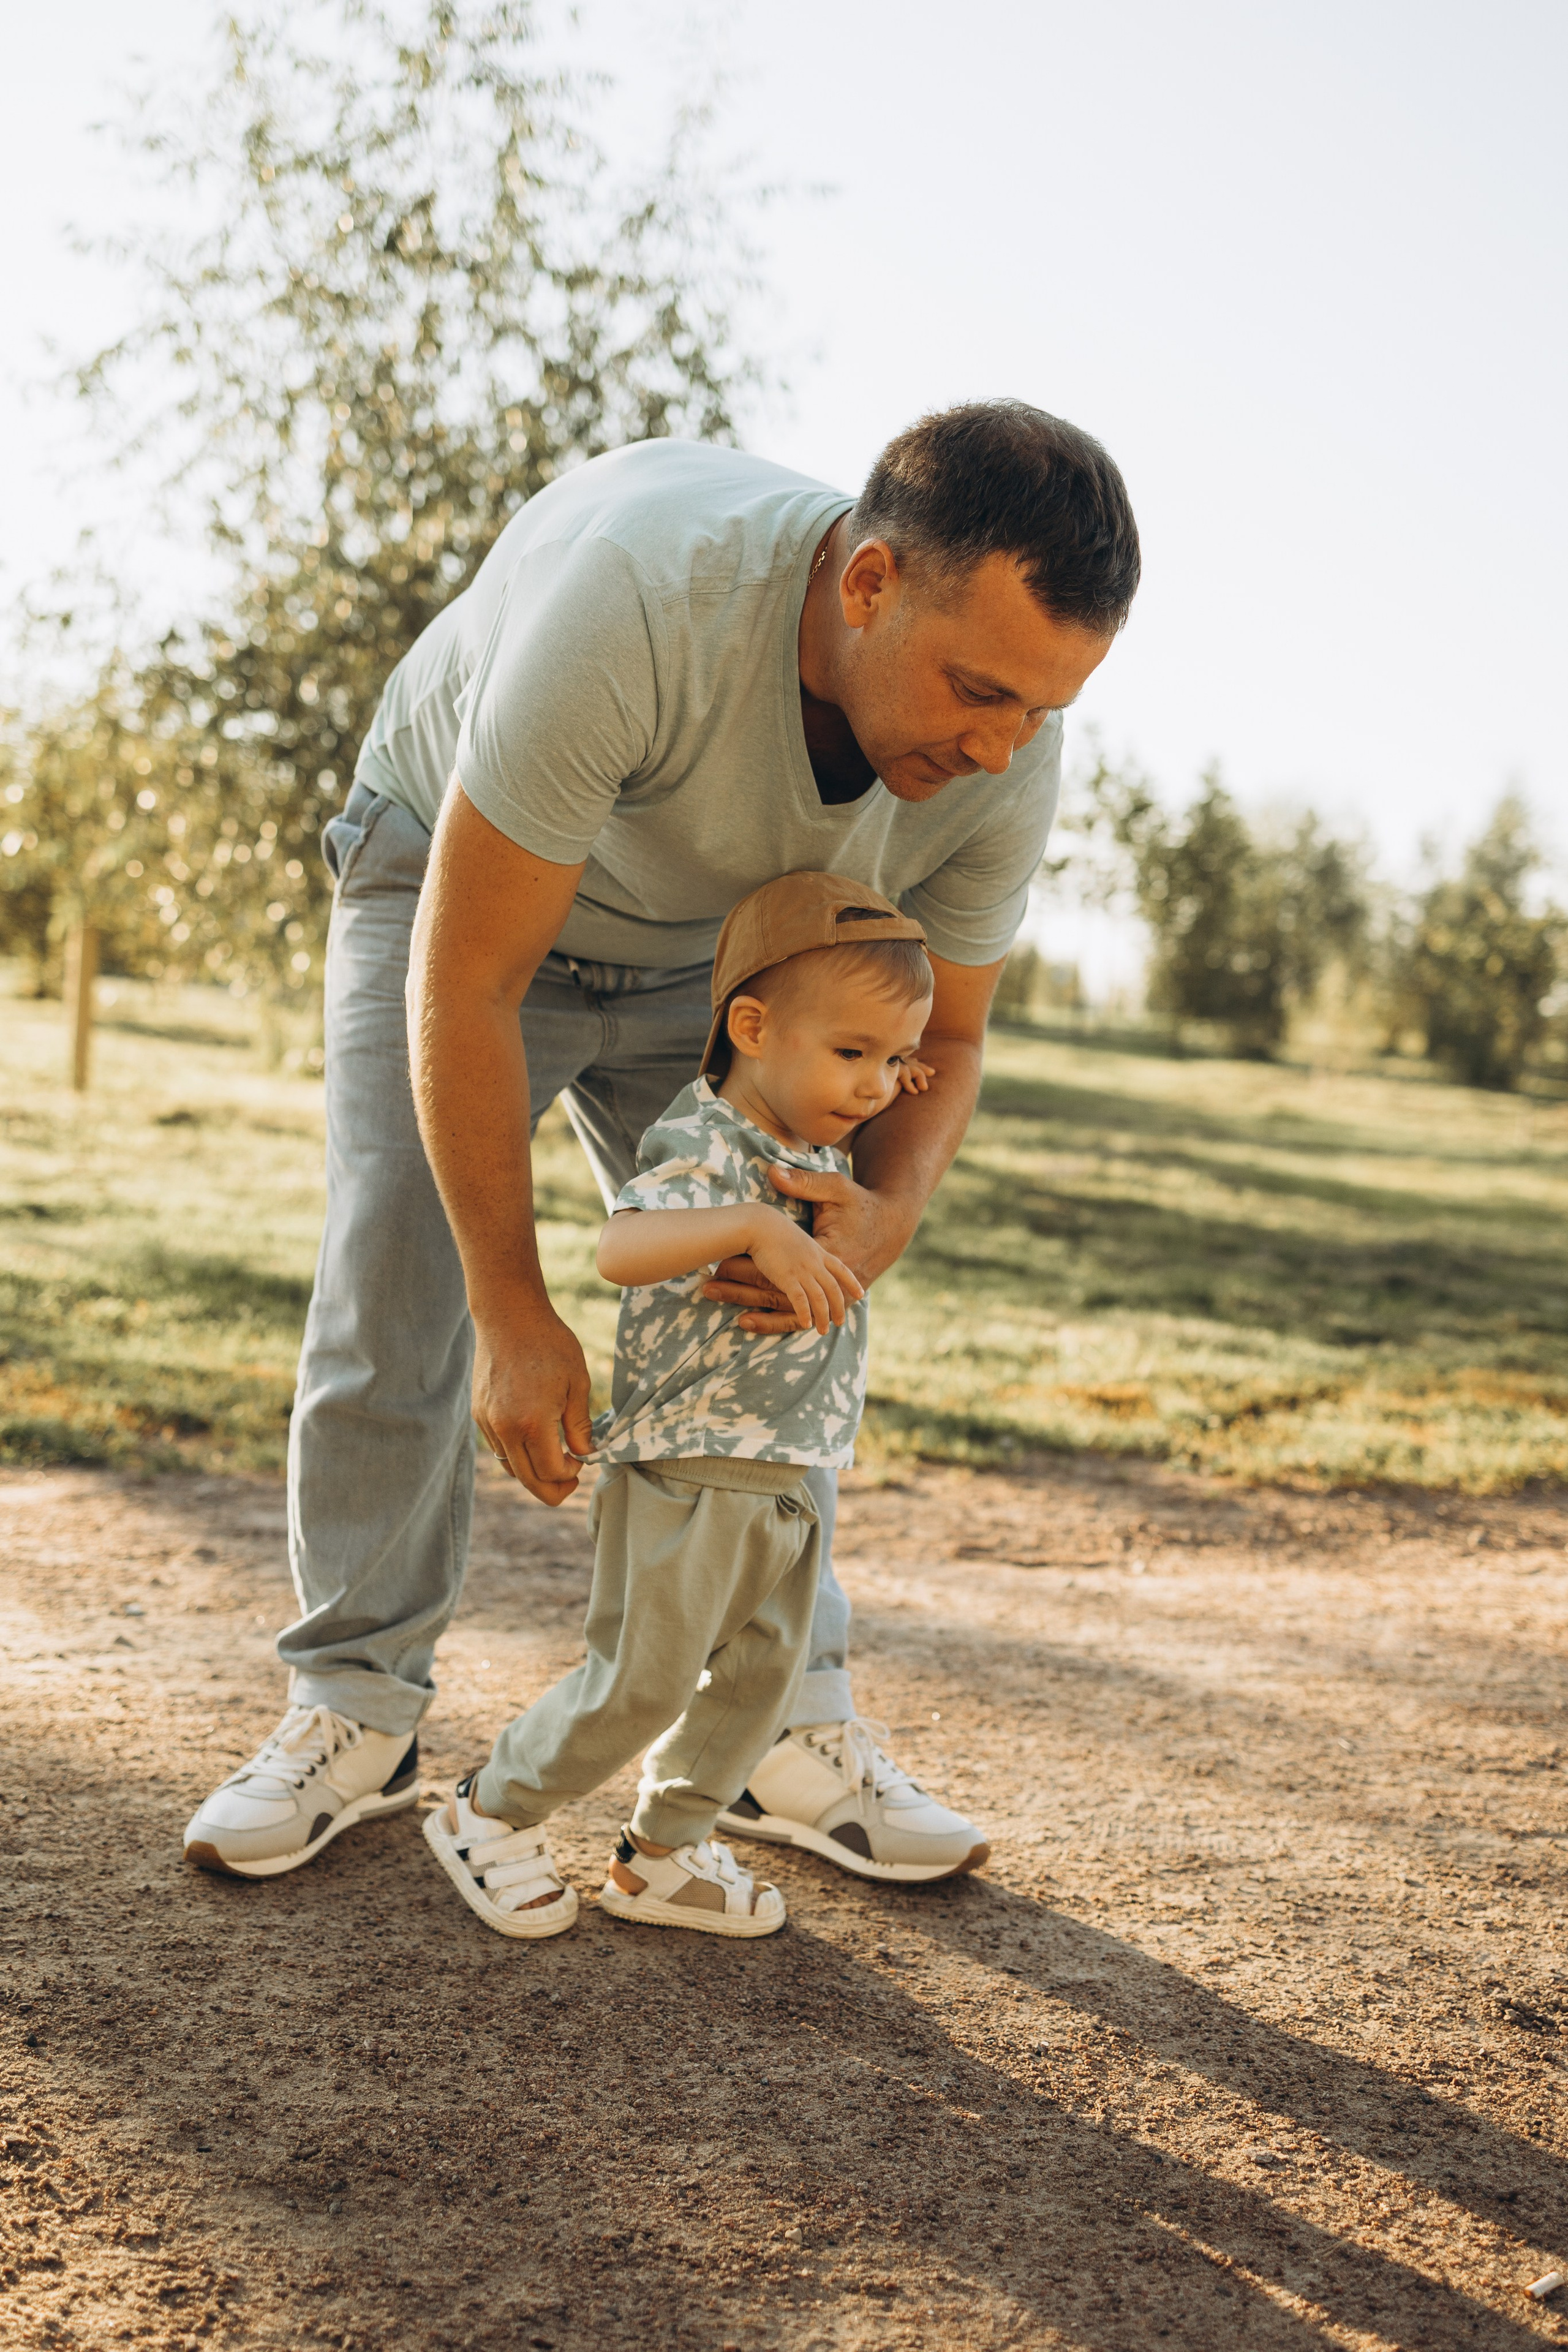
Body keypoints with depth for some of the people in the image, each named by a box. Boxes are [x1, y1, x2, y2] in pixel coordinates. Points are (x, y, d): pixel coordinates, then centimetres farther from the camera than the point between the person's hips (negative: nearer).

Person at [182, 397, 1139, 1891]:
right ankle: (356, 1709, 6)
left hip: (702, 962, 4)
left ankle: (787, 1728, 7)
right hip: (454, 884, -3)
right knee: (396, 1290, -12)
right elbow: (463, 983, -36)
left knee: (768, 1304, -6)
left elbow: (939, 1039, -10)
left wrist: (886, 1212, -34)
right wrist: (514, 1311, -31)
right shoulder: (640, 592, -44)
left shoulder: (1005, 752, -27)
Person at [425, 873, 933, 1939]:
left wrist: (886, 1104, 18)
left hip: (790, 1480, 9)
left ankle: (665, 1852, 28)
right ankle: (492, 1816, 19)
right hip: (687, 1469, -8)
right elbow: (622, 1246, -38)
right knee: (641, 1681, -2)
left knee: (760, 1675, 13)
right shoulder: (703, 1147, -20)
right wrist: (755, 1228, -50)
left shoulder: (820, 1149, 8)